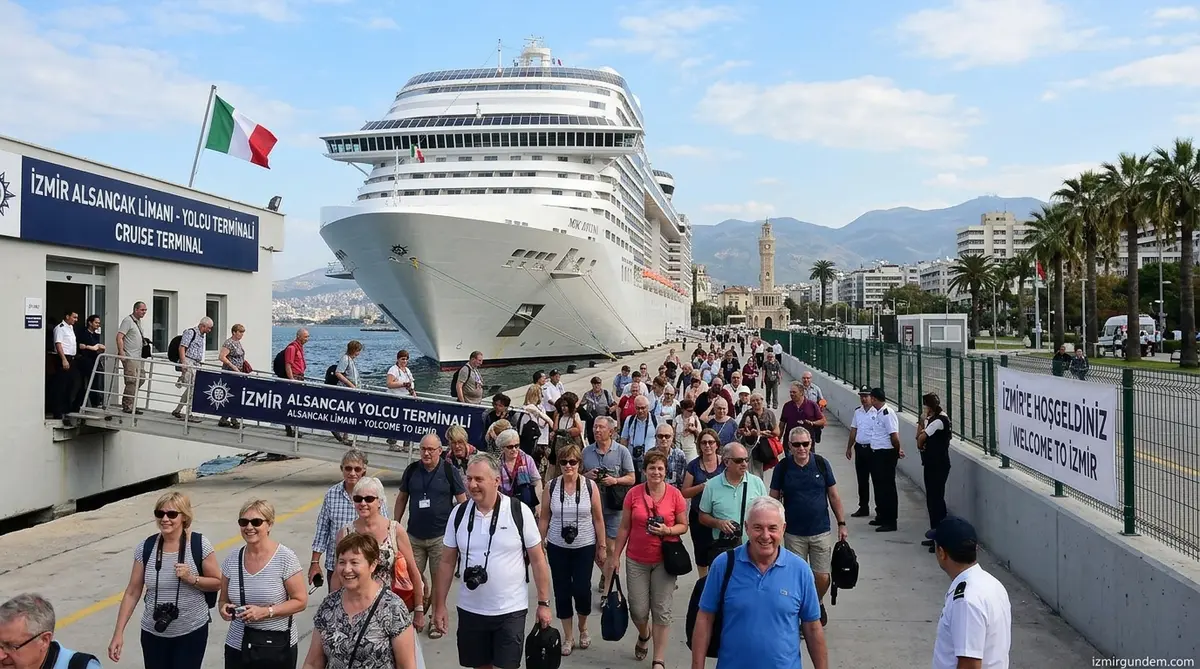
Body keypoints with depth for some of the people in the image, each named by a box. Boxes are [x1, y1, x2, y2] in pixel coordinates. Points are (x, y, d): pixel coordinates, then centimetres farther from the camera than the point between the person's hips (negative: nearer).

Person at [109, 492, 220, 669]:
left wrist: (191, 579, -20)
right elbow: (132, 593, 1)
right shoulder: (145, 548, -4)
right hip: (153, 634, 3)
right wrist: (118, 632, -2)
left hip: (191, 633, -3)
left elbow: (216, 583, -3)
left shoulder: (200, 545, -12)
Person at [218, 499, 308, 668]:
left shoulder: (285, 558, -12)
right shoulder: (232, 560, 0)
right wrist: (224, 609, -11)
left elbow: (300, 601, -10)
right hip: (238, 645, 4)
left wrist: (266, 611, -20)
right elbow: (223, 600, 11)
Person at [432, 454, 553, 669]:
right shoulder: (459, 513, -2)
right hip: (470, 610, 3)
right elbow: (447, 562, 4)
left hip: (510, 611, -3)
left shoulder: (519, 512, -11)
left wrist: (544, 603, -5)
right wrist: (439, 605, 2)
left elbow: (538, 560, -5)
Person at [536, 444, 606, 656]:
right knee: (562, 591, 6)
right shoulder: (551, 486, -4)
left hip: (585, 547, -1)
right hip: (557, 547, 1)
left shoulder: (590, 486, -6)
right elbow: (544, 518, 2)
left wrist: (602, 547, 0)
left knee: (582, 590, -1)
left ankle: (583, 628, 28)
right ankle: (568, 637, 23)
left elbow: (598, 519, -1)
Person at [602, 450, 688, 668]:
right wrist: (615, 556, 4)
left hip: (664, 560, -1)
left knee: (662, 611, 0)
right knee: (638, 610, 6)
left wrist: (668, 530, -18)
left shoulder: (675, 494, -7)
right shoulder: (633, 494, -5)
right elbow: (624, 528, 3)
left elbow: (683, 526, 3)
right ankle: (644, 635, 41)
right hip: (636, 560, 1)